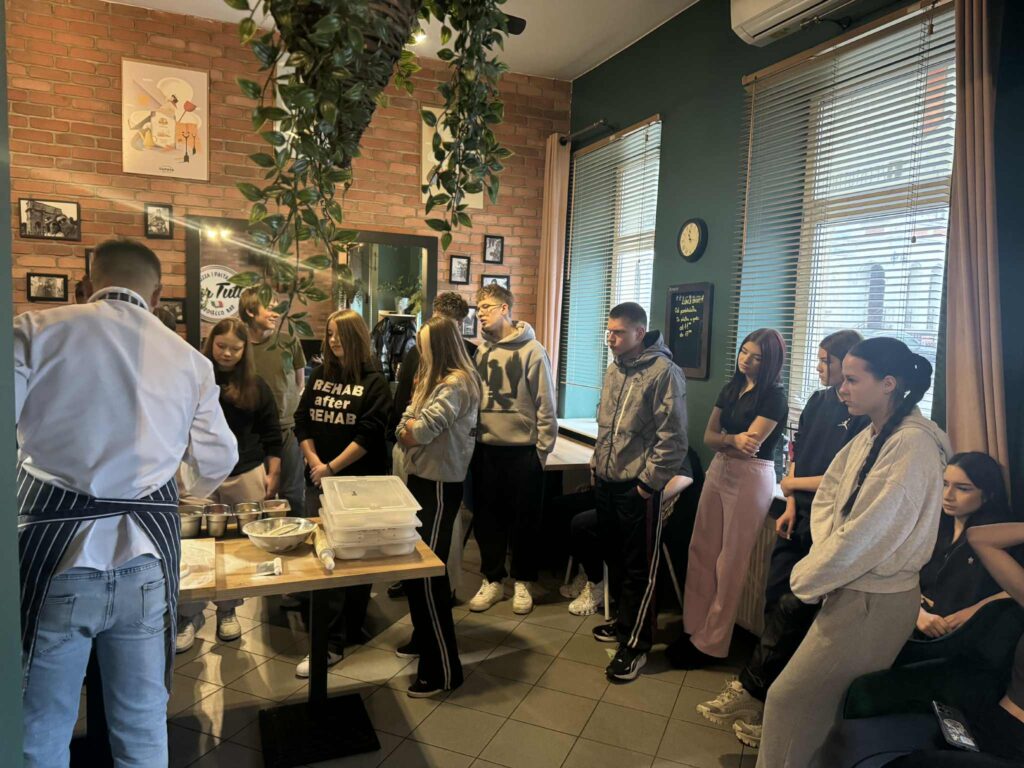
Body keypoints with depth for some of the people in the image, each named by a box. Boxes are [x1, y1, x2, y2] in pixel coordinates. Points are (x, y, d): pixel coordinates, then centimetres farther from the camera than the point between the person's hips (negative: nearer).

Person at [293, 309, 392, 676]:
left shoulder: (374, 382, -6)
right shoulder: (319, 375, 10)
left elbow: (368, 434, -14)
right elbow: (301, 422, 7)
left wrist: (332, 468, -15)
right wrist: (315, 463, -7)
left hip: (358, 483, -5)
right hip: (317, 481, 6)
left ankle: (333, 644, 9)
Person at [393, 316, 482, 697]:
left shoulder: (457, 383, -18)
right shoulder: (433, 380, 15)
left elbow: (421, 431, -27)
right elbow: (403, 431, 12)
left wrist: (413, 428, -6)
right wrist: (415, 429, -9)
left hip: (440, 485, -9)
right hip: (420, 478, 10)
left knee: (429, 571, -4)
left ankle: (444, 668, 7)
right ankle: (424, 637, 37)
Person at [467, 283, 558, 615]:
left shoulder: (532, 350, -8)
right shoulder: (480, 350, 6)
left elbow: (545, 404, -8)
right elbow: (472, 397, 10)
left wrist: (543, 449, -9)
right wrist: (471, 441, 5)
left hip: (523, 449, -4)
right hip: (485, 448, 5)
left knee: (524, 520, 8)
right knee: (487, 518, 11)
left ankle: (523, 582, 25)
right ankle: (492, 580, 27)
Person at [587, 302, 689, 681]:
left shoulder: (664, 372, -15)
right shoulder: (614, 370, 10)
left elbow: (673, 437, -18)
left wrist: (649, 482, -17)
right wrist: (597, 462, 14)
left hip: (638, 488, -8)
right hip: (606, 482, 8)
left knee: (639, 570, 4)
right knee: (614, 559, 21)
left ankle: (635, 644, 16)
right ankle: (624, 621, 40)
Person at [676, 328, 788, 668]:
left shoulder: (774, 397, -11)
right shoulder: (730, 388, 9)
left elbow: (750, 445, -17)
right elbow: (709, 437, 5)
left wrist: (723, 439, -2)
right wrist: (732, 440, -14)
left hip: (751, 478, -7)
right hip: (719, 471, 7)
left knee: (730, 563, 3)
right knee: (701, 551, 9)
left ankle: (711, 643, 16)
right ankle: (694, 627, 23)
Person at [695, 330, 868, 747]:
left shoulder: (863, 416, -13)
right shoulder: (817, 402, 8)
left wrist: (795, 484, -4)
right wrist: (791, 506, 4)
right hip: (798, 517, 7)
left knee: (791, 611, -2)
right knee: (775, 599, 9)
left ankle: (751, 690, 9)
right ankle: (765, 693, 22)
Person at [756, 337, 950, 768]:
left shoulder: (912, 445, -22)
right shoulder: (869, 437, 6)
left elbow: (867, 535, -25)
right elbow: (827, 497, 7)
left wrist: (808, 579, -13)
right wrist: (824, 556, -9)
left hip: (872, 601, -8)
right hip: (852, 587, 8)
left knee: (789, 699, -1)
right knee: (824, 703, 20)